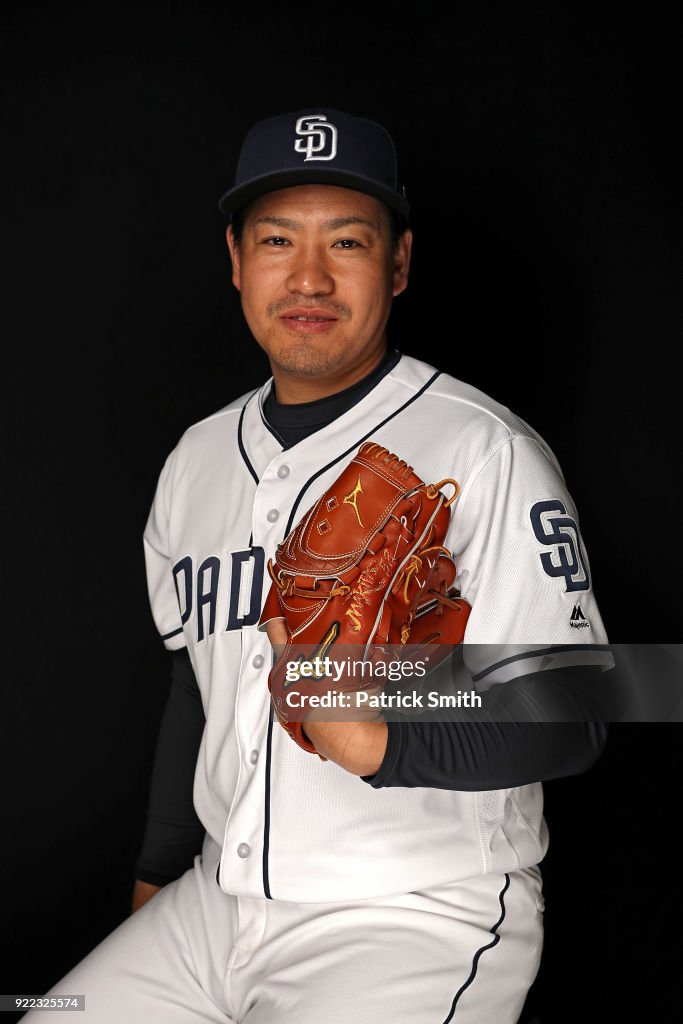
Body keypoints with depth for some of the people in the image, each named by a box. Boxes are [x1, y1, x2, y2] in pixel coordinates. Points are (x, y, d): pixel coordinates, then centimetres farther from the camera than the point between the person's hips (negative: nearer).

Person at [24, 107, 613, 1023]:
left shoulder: (487, 452, -13)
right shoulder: (196, 461, 9)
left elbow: (570, 722, -15)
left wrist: (385, 743, -30)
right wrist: (157, 876, 22)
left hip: (421, 920, -5)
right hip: (213, 909, 6)